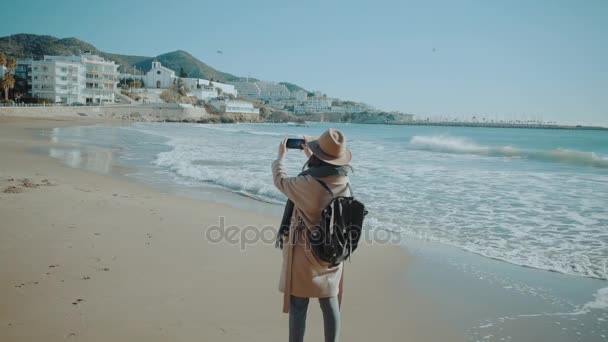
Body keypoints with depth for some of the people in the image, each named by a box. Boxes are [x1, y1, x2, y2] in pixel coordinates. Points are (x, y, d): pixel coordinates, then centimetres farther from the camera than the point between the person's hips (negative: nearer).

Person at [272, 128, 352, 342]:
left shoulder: (307, 184, -25)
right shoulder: (343, 182, -8)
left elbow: (280, 181, -6)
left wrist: (281, 156, 12)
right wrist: (311, 156, 27)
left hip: (305, 254, -5)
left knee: (298, 307, 9)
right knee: (330, 305, 16)